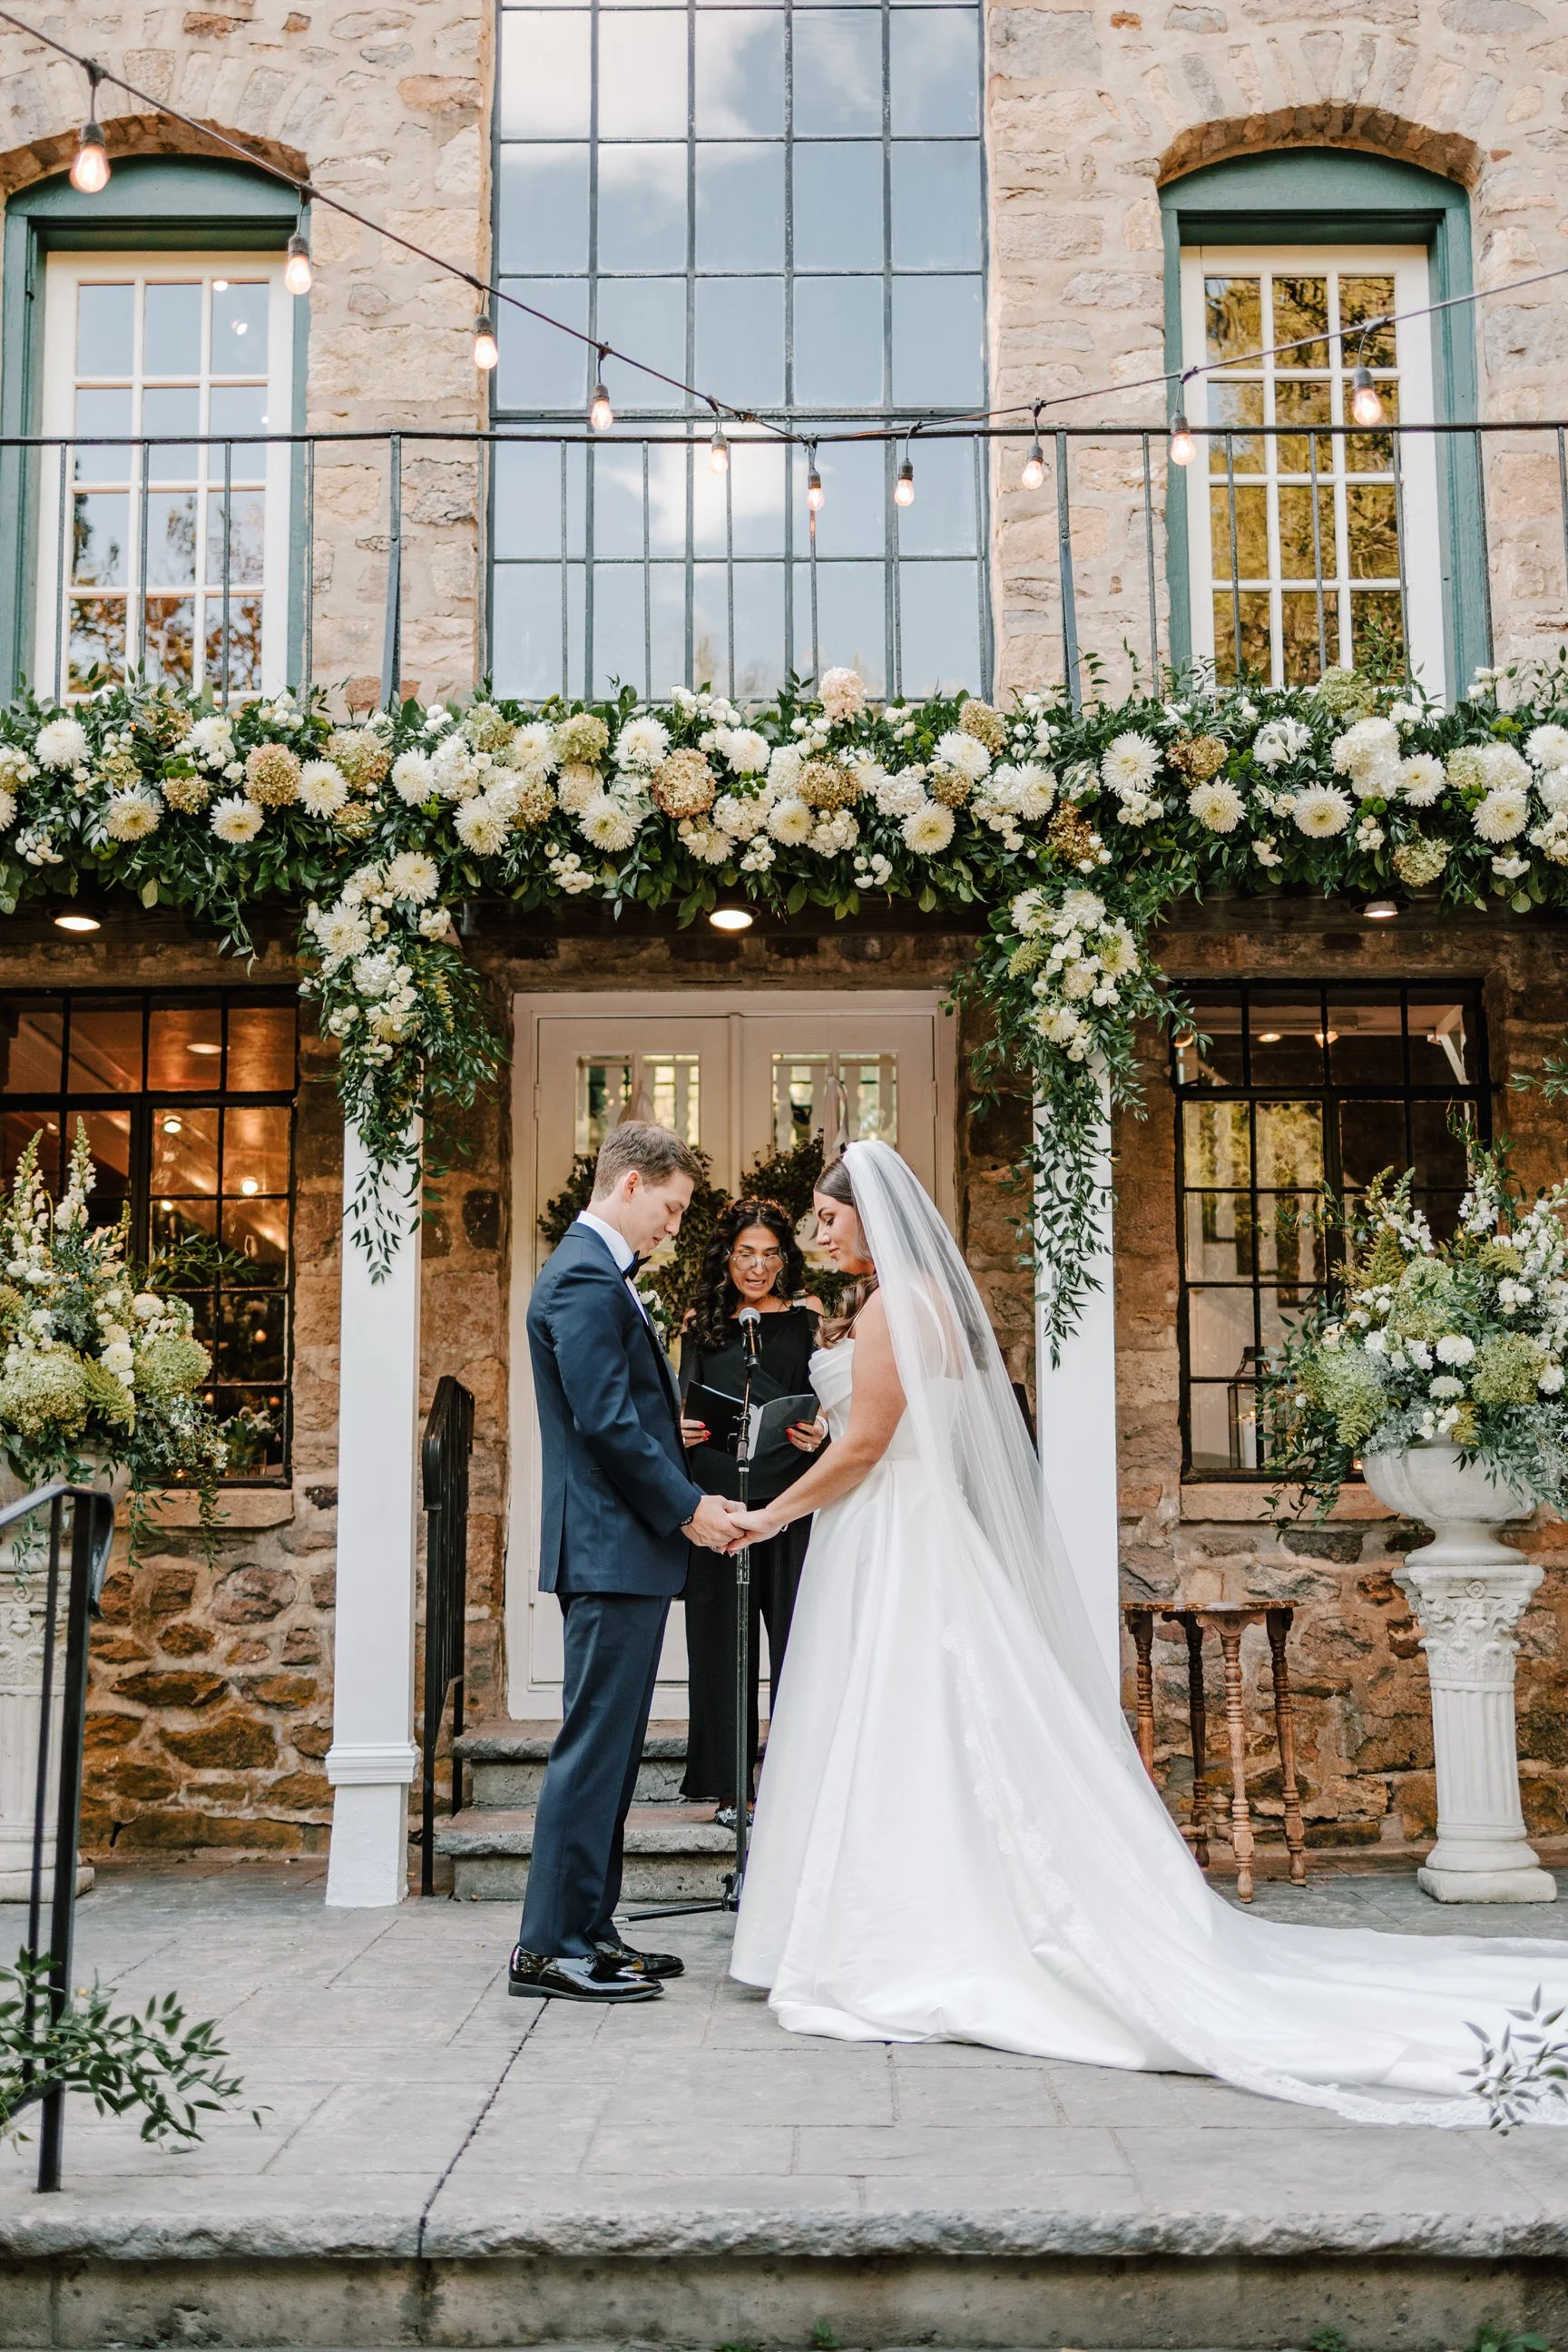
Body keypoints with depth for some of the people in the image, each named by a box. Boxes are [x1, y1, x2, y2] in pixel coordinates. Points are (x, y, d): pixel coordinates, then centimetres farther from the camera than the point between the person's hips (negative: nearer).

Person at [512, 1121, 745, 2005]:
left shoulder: (599, 1275, 19)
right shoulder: (584, 1278, -15)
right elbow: (607, 1421, -21)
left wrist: (684, 1497, 13)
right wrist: (687, 1507, -12)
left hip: (627, 1548, 11)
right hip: (613, 1548, -11)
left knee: (611, 1745, 14)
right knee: (594, 1744, -6)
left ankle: (589, 1931, 21)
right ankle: (552, 1946, 0)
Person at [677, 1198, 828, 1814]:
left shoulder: (808, 1318, 7)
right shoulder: (702, 1323, 12)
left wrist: (822, 1433, -13)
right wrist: (678, 1431, -3)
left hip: (793, 1498, -2)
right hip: (718, 1500, 2)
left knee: (796, 1635, -2)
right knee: (721, 1638, 4)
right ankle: (730, 1787, 12)